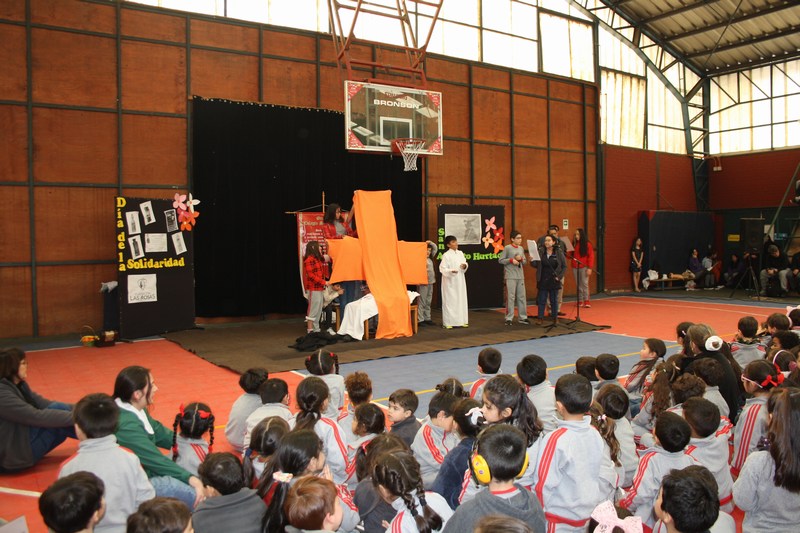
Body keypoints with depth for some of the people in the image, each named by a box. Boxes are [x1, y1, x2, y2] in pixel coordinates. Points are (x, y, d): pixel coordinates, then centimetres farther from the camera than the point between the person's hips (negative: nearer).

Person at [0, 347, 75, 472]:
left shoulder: (17, 385, 7)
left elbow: (44, 404, 1)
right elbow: (37, 416, -29)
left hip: (21, 444, 9)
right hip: (13, 457, -9)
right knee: (58, 409, -20)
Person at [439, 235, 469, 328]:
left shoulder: (460, 253, 8)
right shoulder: (446, 255, -11)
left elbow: (465, 263, 15)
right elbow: (442, 268, -14)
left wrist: (465, 266, -8)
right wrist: (451, 271, -30)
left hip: (460, 280, 6)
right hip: (450, 281, -6)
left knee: (461, 300, 9)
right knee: (450, 301, -4)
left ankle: (461, 321, 18)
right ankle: (448, 322, 2)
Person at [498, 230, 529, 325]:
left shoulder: (521, 248, 12)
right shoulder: (507, 248, -6)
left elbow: (524, 262, 17)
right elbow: (500, 260, -7)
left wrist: (521, 259, -4)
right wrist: (511, 260, -16)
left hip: (520, 276, 6)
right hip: (510, 276, -6)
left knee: (522, 297, 8)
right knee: (510, 297, -4)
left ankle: (522, 317, 16)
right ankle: (509, 318, 3)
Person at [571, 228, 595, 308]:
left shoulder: (588, 244, -4)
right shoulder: (574, 244, 10)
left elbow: (591, 256, -7)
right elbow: (571, 255, 13)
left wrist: (590, 268, -13)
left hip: (584, 267, -4)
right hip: (575, 267, 4)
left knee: (584, 284, -4)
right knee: (578, 285, 6)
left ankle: (586, 301, 0)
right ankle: (580, 301, 11)